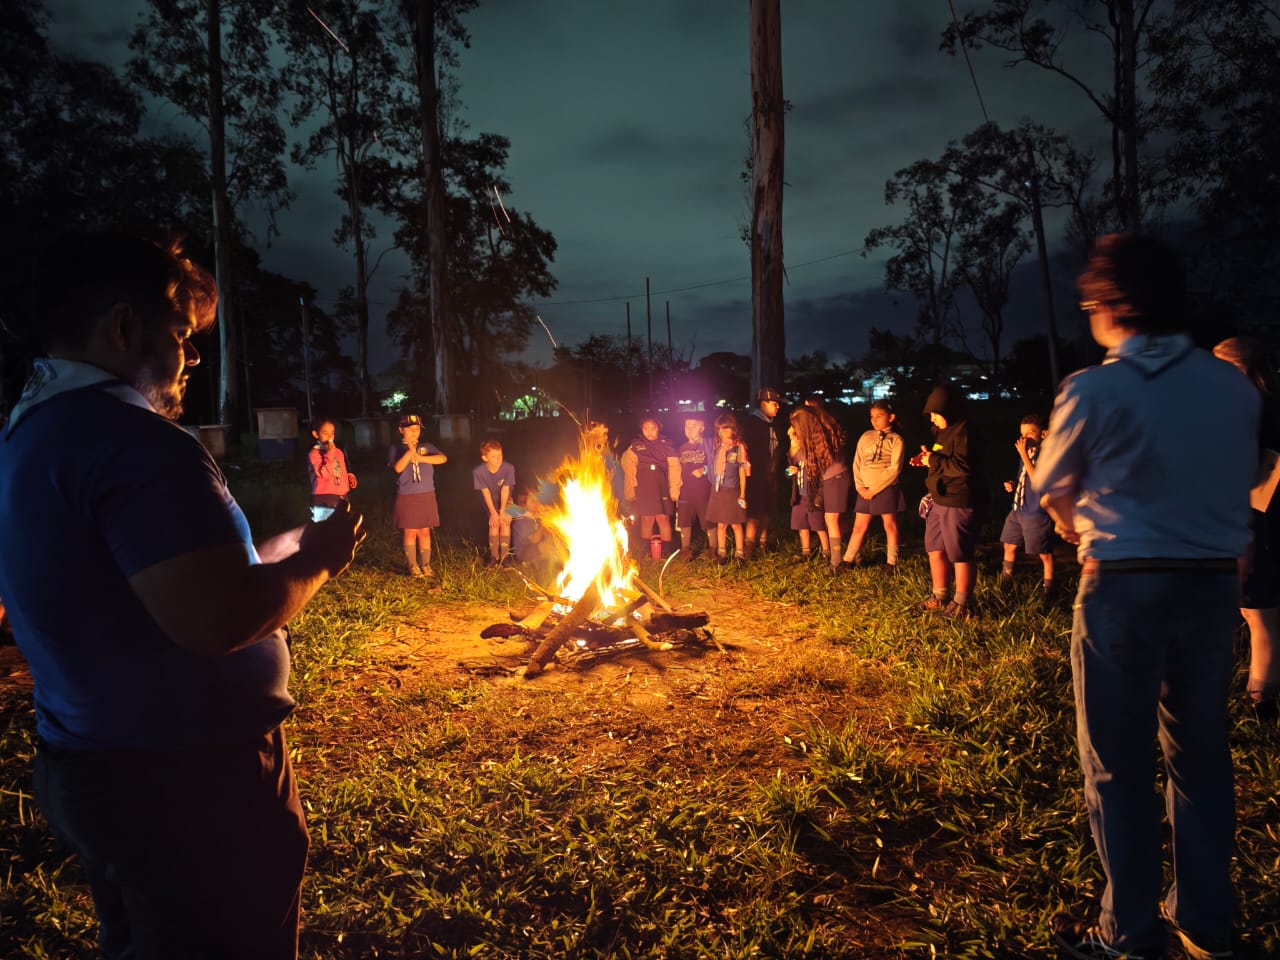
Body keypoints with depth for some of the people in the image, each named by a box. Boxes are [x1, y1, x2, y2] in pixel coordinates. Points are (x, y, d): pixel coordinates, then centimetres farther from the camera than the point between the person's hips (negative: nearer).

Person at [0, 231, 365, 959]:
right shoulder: (136, 440, -23)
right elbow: (218, 619, -34)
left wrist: (276, 553, 12)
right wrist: (316, 560, -14)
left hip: (89, 768, 10)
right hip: (186, 777, -9)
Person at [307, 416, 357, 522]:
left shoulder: (338, 452, 12)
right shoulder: (314, 454, -10)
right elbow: (323, 474, -22)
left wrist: (350, 477, 5)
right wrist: (329, 454, -23)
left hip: (341, 500, 7)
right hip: (323, 502, -7)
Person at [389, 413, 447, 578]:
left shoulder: (427, 447, 7)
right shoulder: (396, 449, 3)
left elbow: (443, 458, -11)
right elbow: (398, 468, -15)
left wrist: (420, 458, -18)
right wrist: (410, 451, -19)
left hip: (427, 496, 2)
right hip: (407, 497, -2)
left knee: (425, 532, 6)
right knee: (410, 532, 2)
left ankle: (426, 565, 13)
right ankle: (413, 567, 11)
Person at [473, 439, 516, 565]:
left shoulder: (509, 468, -27)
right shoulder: (478, 472, -27)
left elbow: (505, 490, -23)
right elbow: (486, 493, -20)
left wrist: (502, 511, -26)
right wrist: (493, 512, -22)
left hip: (506, 501, 0)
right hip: (490, 503, 0)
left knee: (505, 521, -18)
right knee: (494, 523, -17)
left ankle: (504, 556, -8)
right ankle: (494, 556, -3)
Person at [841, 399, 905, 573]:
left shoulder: (896, 440, -3)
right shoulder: (865, 437, 9)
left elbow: (894, 469, -11)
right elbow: (857, 463, 8)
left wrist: (874, 489, -14)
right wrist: (860, 486, -5)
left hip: (886, 489, -4)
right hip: (865, 490, 4)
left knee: (890, 526, 5)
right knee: (859, 527, 7)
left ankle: (891, 562, 14)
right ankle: (848, 560, 14)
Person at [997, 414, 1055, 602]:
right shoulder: (1026, 453, 9)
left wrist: (1024, 455, -27)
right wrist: (1013, 484, 3)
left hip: (1037, 513, -8)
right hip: (1018, 509, 8)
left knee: (1044, 554, 4)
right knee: (1009, 546, 18)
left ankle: (1047, 587, 19)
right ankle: (1006, 578, 37)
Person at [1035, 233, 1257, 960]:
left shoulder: (1094, 390, -12)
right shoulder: (1236, 387, 2)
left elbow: (1053, 490, 1)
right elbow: (1241, 483, 11)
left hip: (1127, 588, -5)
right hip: (1215, 583, 5)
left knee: (1118, 765, 7)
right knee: (1200, 753, 17)